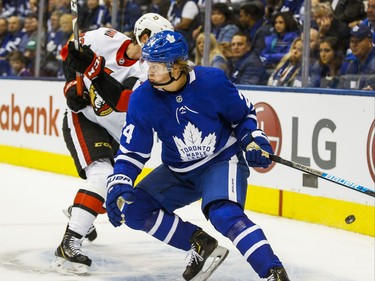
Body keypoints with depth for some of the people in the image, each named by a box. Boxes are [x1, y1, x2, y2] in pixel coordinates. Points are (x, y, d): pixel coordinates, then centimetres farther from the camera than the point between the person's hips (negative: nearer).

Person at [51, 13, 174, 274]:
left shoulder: (149, 72, -16)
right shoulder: (106, 39, -15)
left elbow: (122, 101, -33)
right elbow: (69, 52, 3)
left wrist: (94, 68, -43)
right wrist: (73, 84, -10)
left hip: (115, 135, 4)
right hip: (82, 118, -4)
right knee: (102, 175, -27)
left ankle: (78, 212, 47)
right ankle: (69, 245, -32)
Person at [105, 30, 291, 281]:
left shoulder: (212, 82, -20)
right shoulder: (142, 99, -13)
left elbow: (244, 114, -1)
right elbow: (132, 150, -8)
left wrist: (253, 139, -18)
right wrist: (118, 186, -22)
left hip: (222, 160, -5)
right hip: (178, 172, 5)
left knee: (224, 214, -32)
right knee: (134, 209, -8)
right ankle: (201, 245, 1)